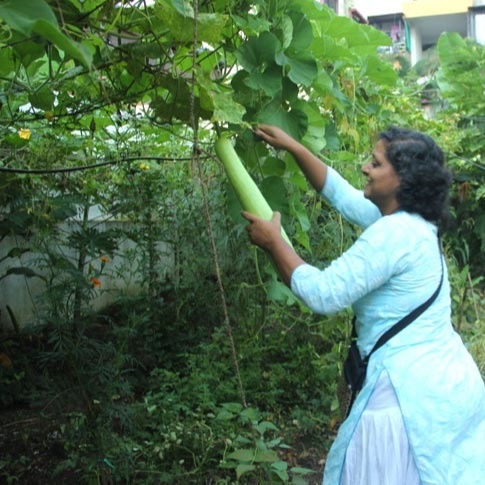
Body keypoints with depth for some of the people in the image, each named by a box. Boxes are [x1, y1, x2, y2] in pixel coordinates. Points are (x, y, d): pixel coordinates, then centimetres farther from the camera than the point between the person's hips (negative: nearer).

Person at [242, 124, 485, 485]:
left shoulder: (393, 233, -21)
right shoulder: (410, 220, 8)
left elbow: (323, 294, -21)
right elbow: (341, 193, 19)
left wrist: (273, 241, -10)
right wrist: (292, 147, 18)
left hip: (414, 393, -10)